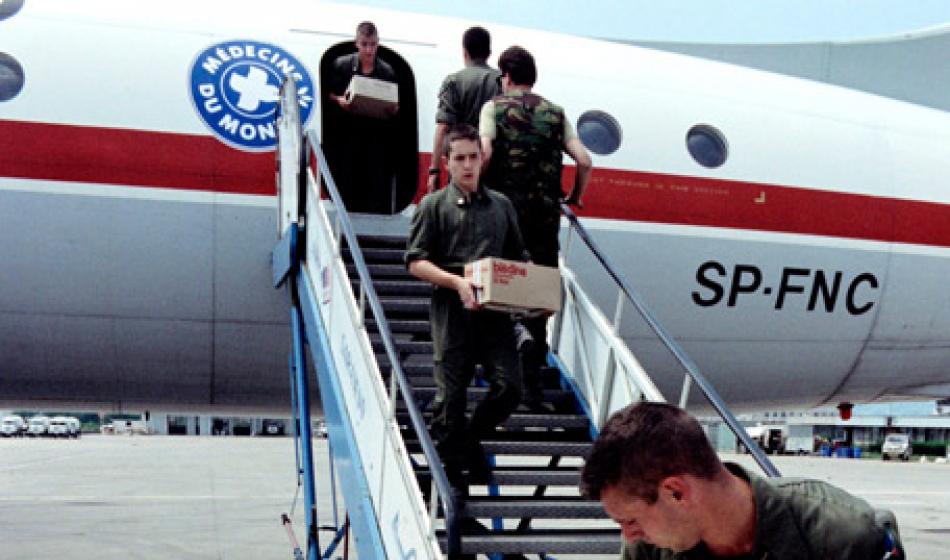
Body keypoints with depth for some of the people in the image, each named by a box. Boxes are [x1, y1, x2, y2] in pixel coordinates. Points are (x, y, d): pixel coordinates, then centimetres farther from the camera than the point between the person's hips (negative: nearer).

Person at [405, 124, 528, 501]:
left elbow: (518, 259, 24)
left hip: (494, 310, 3)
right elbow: (415, 261, -1)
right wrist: (457, 281, -15)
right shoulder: (434, 205, 5)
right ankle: (450, 472, 15)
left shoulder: (500, 205, 17)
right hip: (452, 310, -3)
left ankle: (470, 440, 22)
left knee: (509, 386, -6)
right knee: (450, 393, -1)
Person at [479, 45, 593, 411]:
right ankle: (532, 384, 7)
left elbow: (484, 151, -15)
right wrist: (575, 197, 19)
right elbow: (584, 161, 3)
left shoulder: (494, 107, 3)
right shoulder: (555, 113, 11)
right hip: (546, 213, 2)